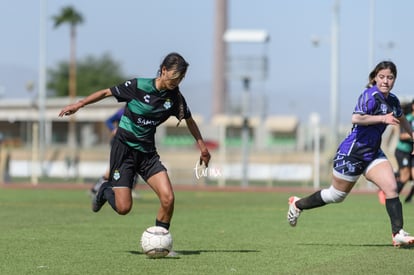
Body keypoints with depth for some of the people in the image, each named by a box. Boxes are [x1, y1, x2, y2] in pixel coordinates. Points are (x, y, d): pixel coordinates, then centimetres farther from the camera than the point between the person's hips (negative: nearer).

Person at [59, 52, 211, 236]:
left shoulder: (175, 97, -1)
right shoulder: (139, 86, -13)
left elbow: (189, 120, 17)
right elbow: (107, 92, -3)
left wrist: (202, 146, 18)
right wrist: (79, 104, -8)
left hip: (148, 152, 4)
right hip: (124, 149, -4)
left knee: (168, 198, -16)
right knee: (123, 207, -11)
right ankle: (106, 191, 24)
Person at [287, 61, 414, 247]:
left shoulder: (393, 100, 7)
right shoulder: (371, 95, -19)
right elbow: (356, 118, -35)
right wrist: (382, 118, -35)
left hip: (373, 154, 7)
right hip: (352, 153, -7)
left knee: (391, 188, -14)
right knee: (336, 195, 8)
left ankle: (398, 234, -13)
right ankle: (297, 204, 31)